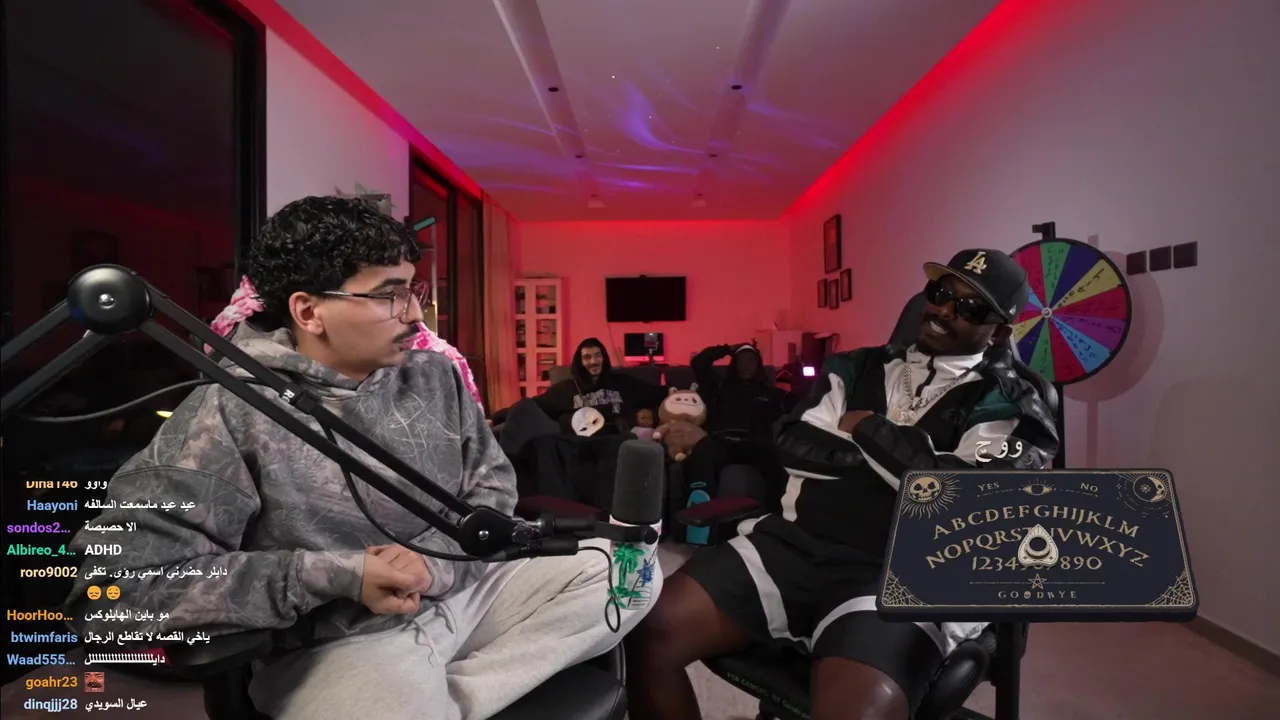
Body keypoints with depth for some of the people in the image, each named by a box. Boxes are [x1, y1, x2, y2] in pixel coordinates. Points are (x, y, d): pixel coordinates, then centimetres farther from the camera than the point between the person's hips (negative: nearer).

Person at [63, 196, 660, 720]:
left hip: (464, 590, 7)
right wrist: (336, 574, -22)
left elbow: (493, 486, 6)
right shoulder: (234, 410, -11)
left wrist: (434, 560, -15)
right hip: (338, 639, -6)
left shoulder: (436, 376, 4)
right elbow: (114, 589, -17)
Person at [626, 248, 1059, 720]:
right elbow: (793, 445, 7)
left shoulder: (1006, 406, 8)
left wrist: (868, 429, -1)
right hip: (792, 542, 4)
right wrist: (901, 455, -2)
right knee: (649, 631, -15)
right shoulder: (860, 368, 18)